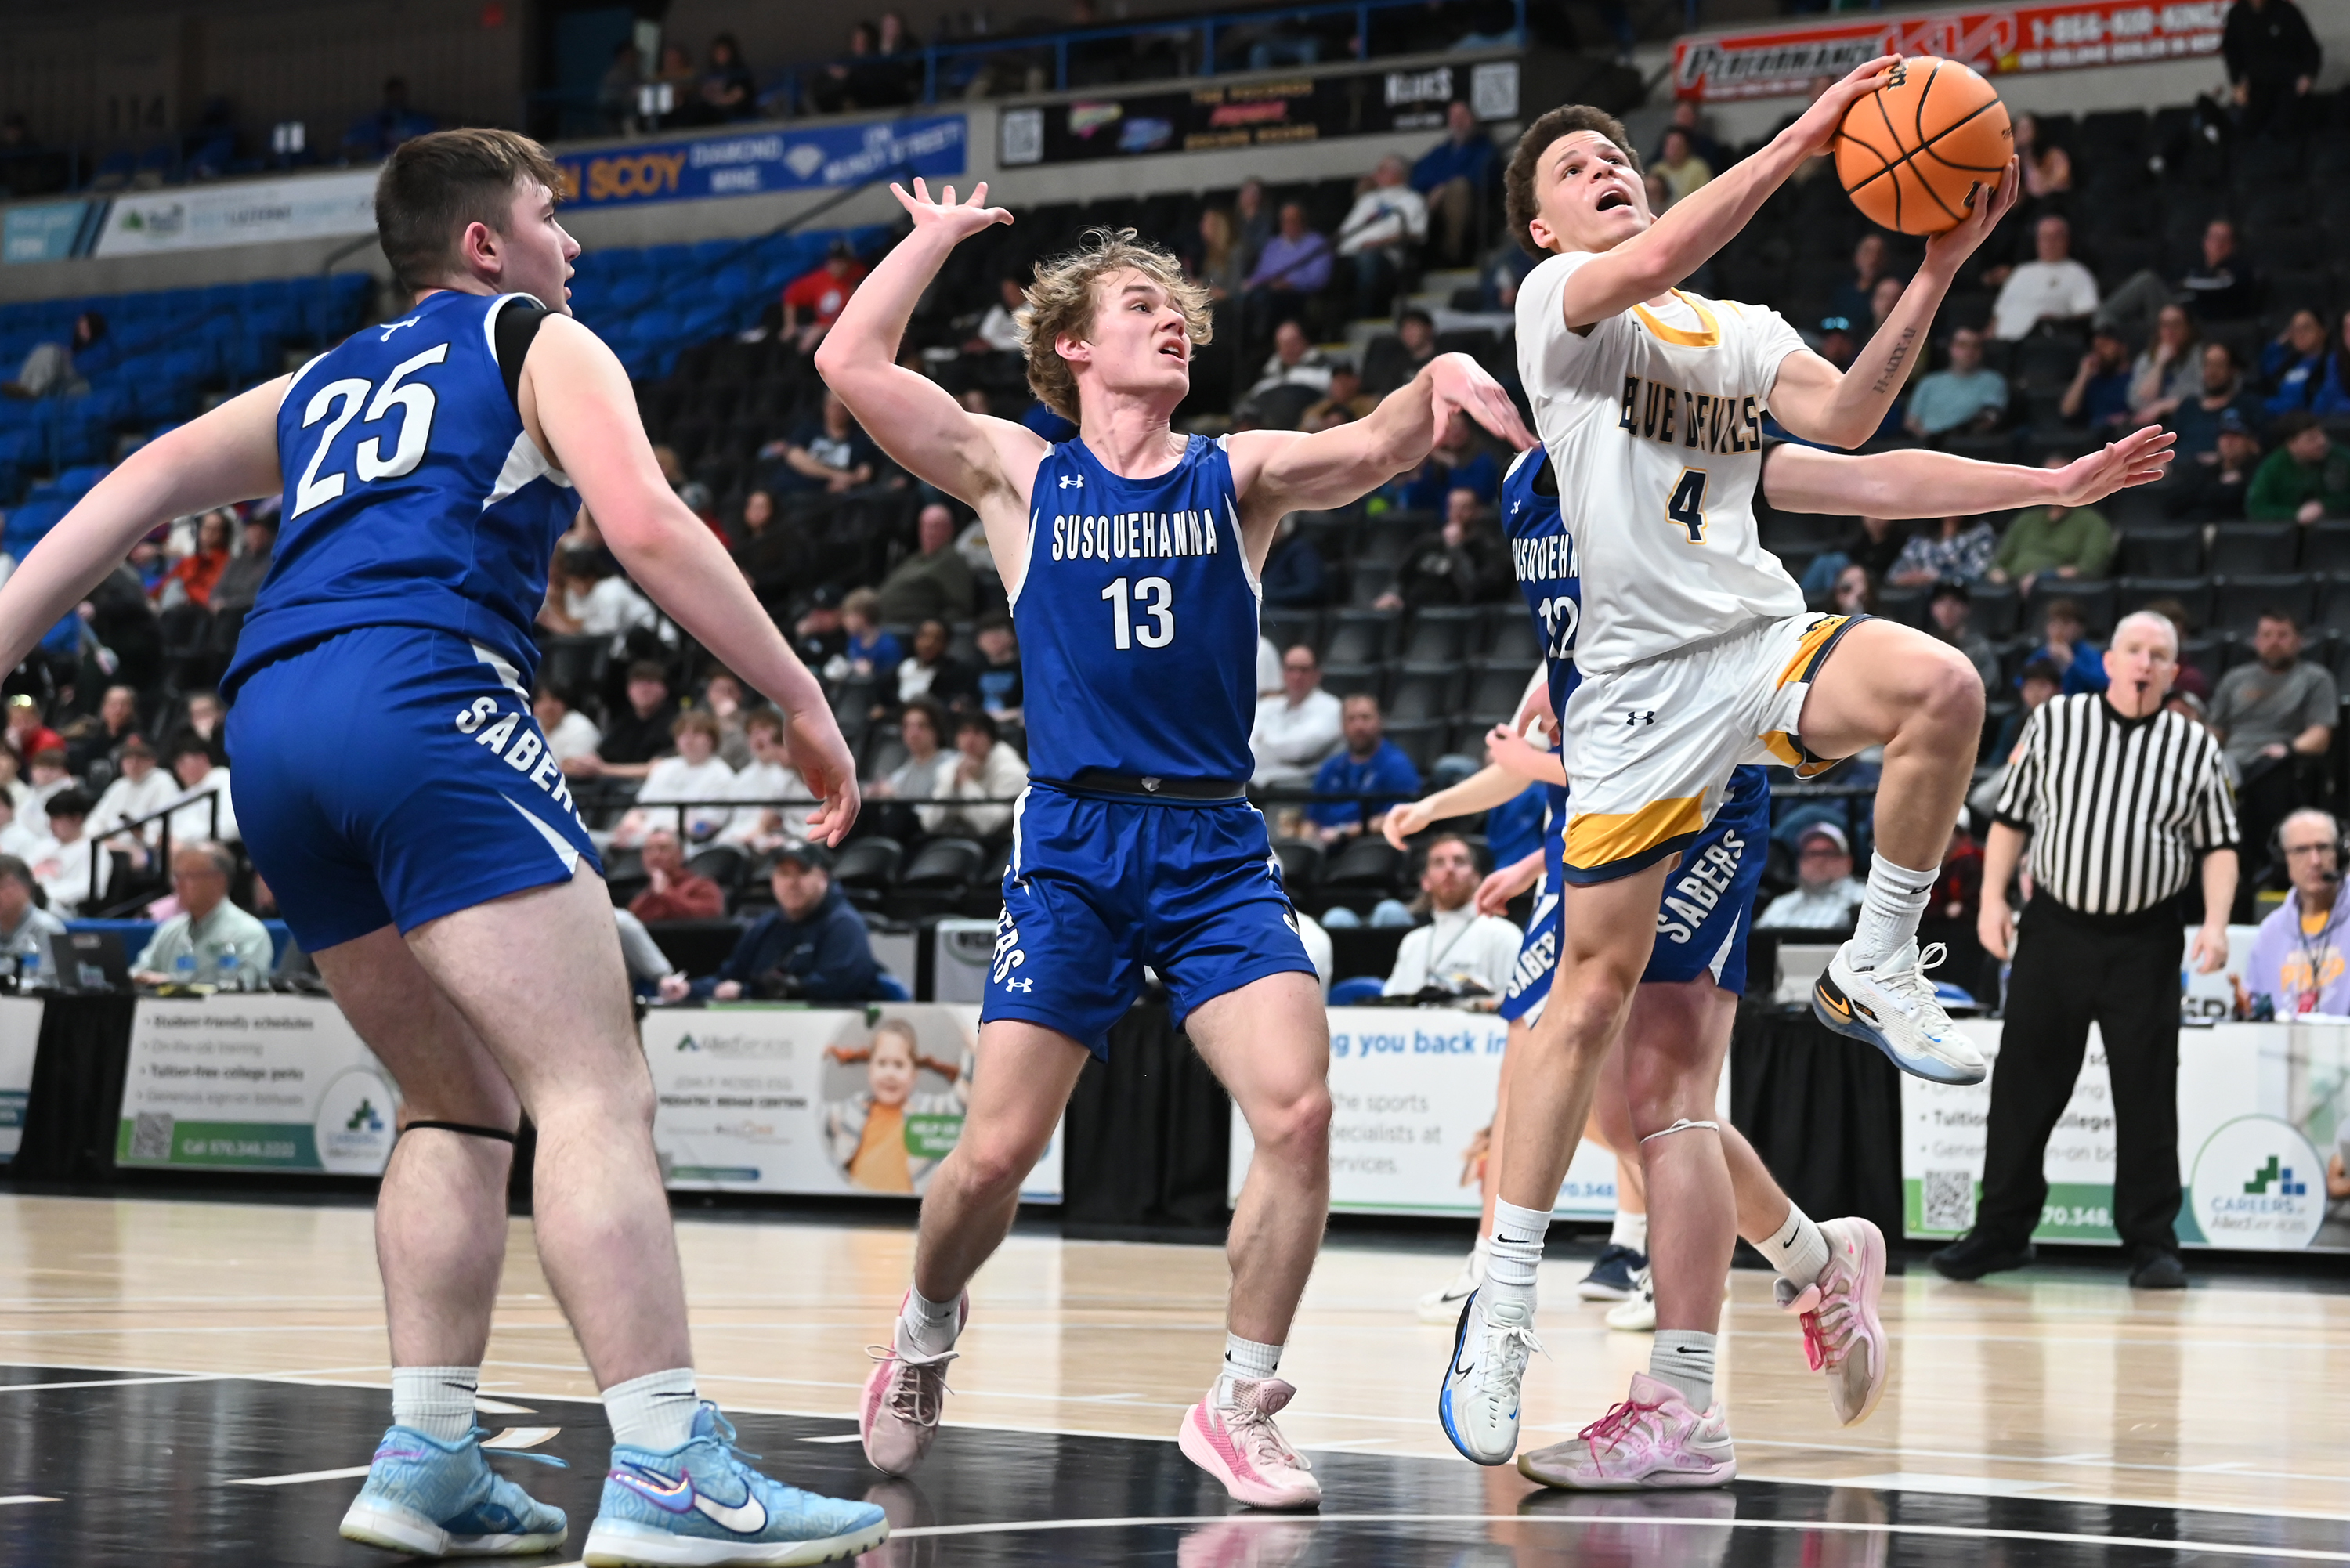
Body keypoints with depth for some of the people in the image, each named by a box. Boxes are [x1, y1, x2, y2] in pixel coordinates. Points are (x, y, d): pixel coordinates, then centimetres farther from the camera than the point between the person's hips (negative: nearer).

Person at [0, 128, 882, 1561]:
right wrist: (804, 702, 1)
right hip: (424, 695, -7)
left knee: (463, 1105, 18)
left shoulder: (324, 387, 32)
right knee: (595, 1092, -13)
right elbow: (649, 528, -1)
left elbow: (142, 484, 20)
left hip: (273, 725, 7)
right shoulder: (540, 343, 14)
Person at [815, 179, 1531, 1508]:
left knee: (1300, 1109, -18)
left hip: (1216, 849, 1)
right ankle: (925, 1338, 28)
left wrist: (1442, 382, -29)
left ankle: (1240, 1407, -2)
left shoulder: (1239, 475, 10)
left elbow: (1373, 449, -9)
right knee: (997, 1153, -4)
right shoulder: (1019, 477, 8)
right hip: (1072, 848, -1)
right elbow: (853, 364, -1)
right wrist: (935, 239, 10)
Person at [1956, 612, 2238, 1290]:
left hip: (2145, 940, -1)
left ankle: (2152, 1242, 7)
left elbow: (2218, 845, 6)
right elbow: (2011, 816, 9)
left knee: (2147, 1093, 0)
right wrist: (1992, 898, 0)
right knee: (2024, 1082, 4)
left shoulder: (2195, 746, 5)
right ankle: (2002, 1230, 14)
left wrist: (2215, 923, -8)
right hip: (2054, 928, 1)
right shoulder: (2055, 723, 6)